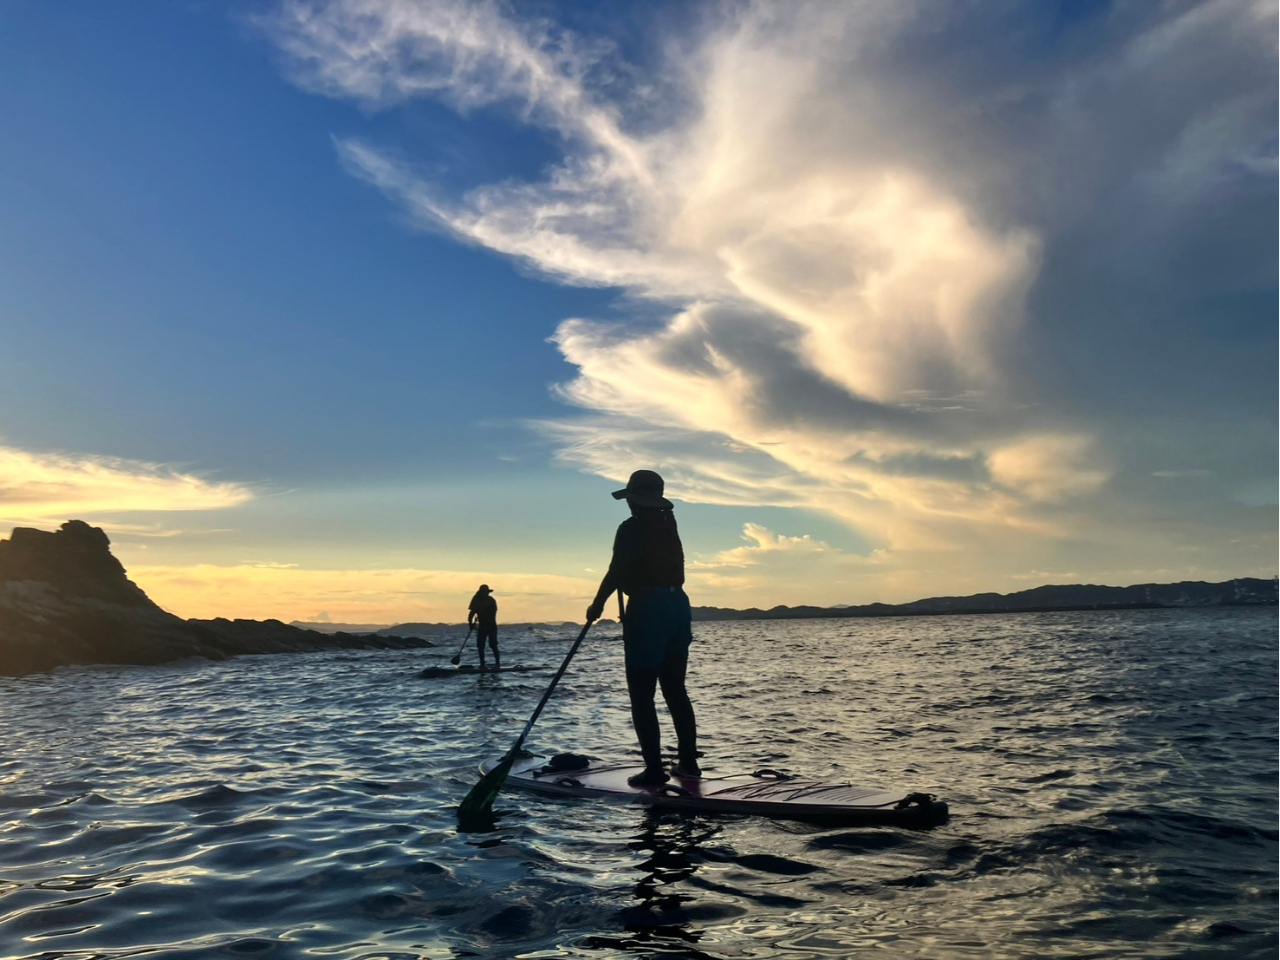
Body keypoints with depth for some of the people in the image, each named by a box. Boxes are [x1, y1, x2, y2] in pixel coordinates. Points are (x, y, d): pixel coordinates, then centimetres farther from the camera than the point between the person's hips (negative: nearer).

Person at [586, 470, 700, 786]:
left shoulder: (631, 528, -9)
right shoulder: (667, 524, 13)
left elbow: (617, 572, -14)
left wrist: (597, 605, -5)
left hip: (647, 609, -8)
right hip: (677, 605, 8)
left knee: (642, 695, -1)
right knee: (676, 691, 15)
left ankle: (654, 769, -3)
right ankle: (689, 762, 17)